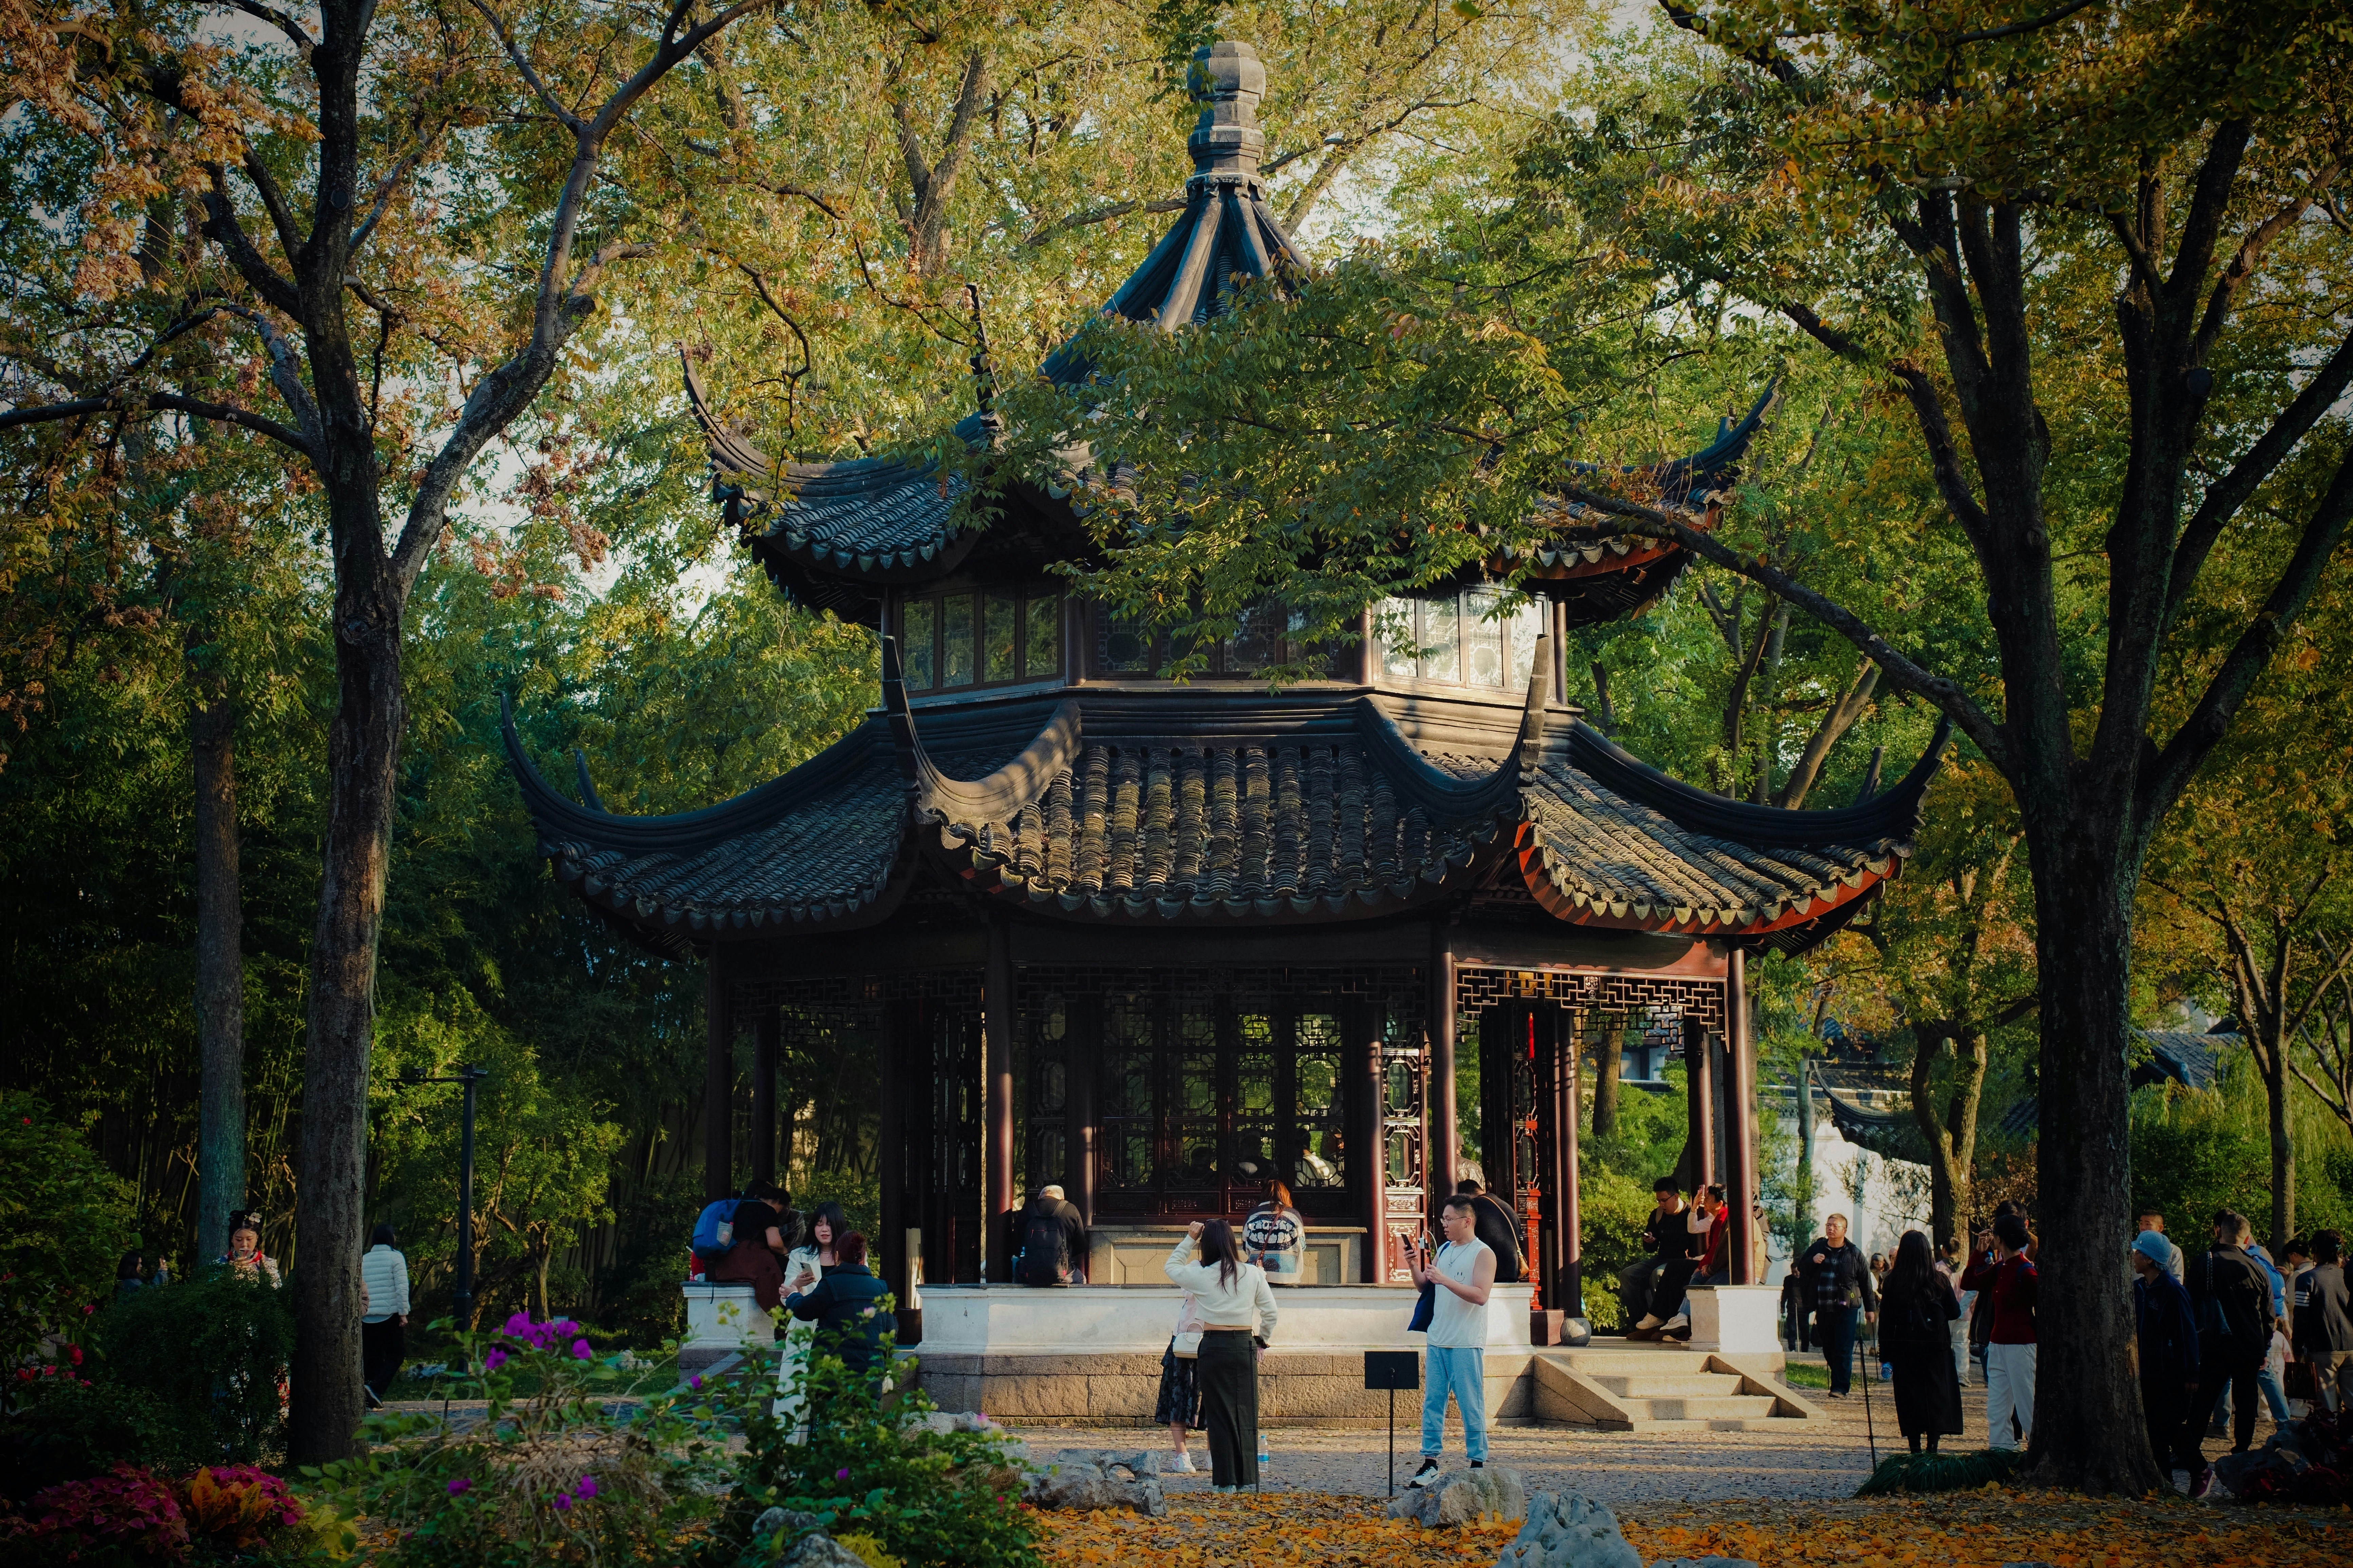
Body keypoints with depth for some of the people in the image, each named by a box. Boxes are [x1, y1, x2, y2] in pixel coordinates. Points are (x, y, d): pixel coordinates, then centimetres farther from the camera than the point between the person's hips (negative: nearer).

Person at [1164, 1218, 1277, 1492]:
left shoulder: (1201, 1276, -6)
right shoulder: (1253, 1274, 0)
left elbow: (1170, 1268, 13)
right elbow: (1270, 1313, 5)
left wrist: (1190, 1240, 17)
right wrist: (1262, 1341, 20)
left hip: (1214, 1347, -2)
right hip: (1244, 1346, 2)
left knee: (1220, 1413, 4)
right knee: (1245, 1412, 9)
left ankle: (1226, 1480, 5)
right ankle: (1248, 1478, 11)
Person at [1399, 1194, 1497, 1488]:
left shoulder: (1483, 1254, -6)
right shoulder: (1445, 1250, 16)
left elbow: (1480, 1295, -17)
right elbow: (1424, 1286, 19)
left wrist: (1445, 1280, -23)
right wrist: (1415, 1268, 0)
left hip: (1467, 1345, -7)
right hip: (1438, 1341, 7)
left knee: (1471, 1406, -3)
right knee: (1432, 1403, 5)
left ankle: (1478, 1464, 2)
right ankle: (1430, 1464, 7)